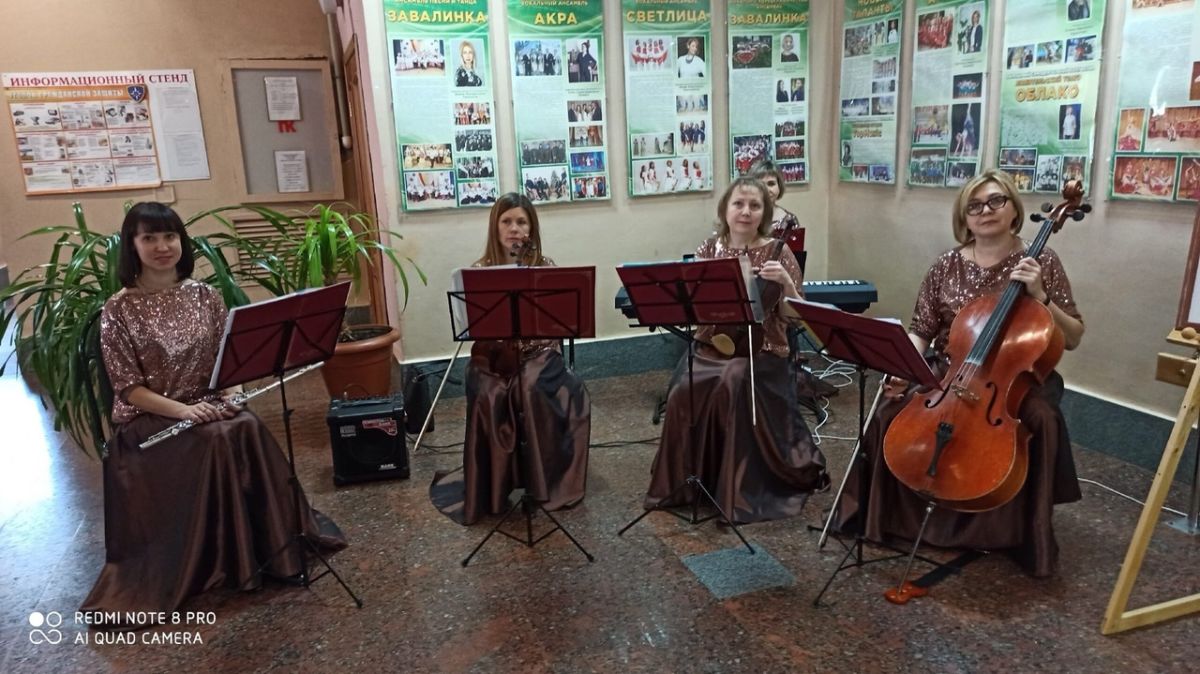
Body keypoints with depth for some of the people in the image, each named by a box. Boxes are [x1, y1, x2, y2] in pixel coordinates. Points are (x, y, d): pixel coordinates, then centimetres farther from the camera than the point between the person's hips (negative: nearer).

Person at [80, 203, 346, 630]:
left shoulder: (204, 296, 4)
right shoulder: (119, 310, -7)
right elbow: (128, 388, -10)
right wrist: (181, 410, -23)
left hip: (209, 402, 3)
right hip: (148, 417, -3)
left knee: (249, 429, -27)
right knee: (215, 441, -31)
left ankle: (274, 538, -13)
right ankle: (224, 558, -17)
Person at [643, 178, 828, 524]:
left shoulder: (777, 253, -2)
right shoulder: (708, 250, 7)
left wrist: (785, 281, -23)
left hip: (761, 352, -3)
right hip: (711, 347, 3)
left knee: (732, 386, -33)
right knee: (684, 390, -25)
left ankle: (742, 487, -13)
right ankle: (683, 480, -4)